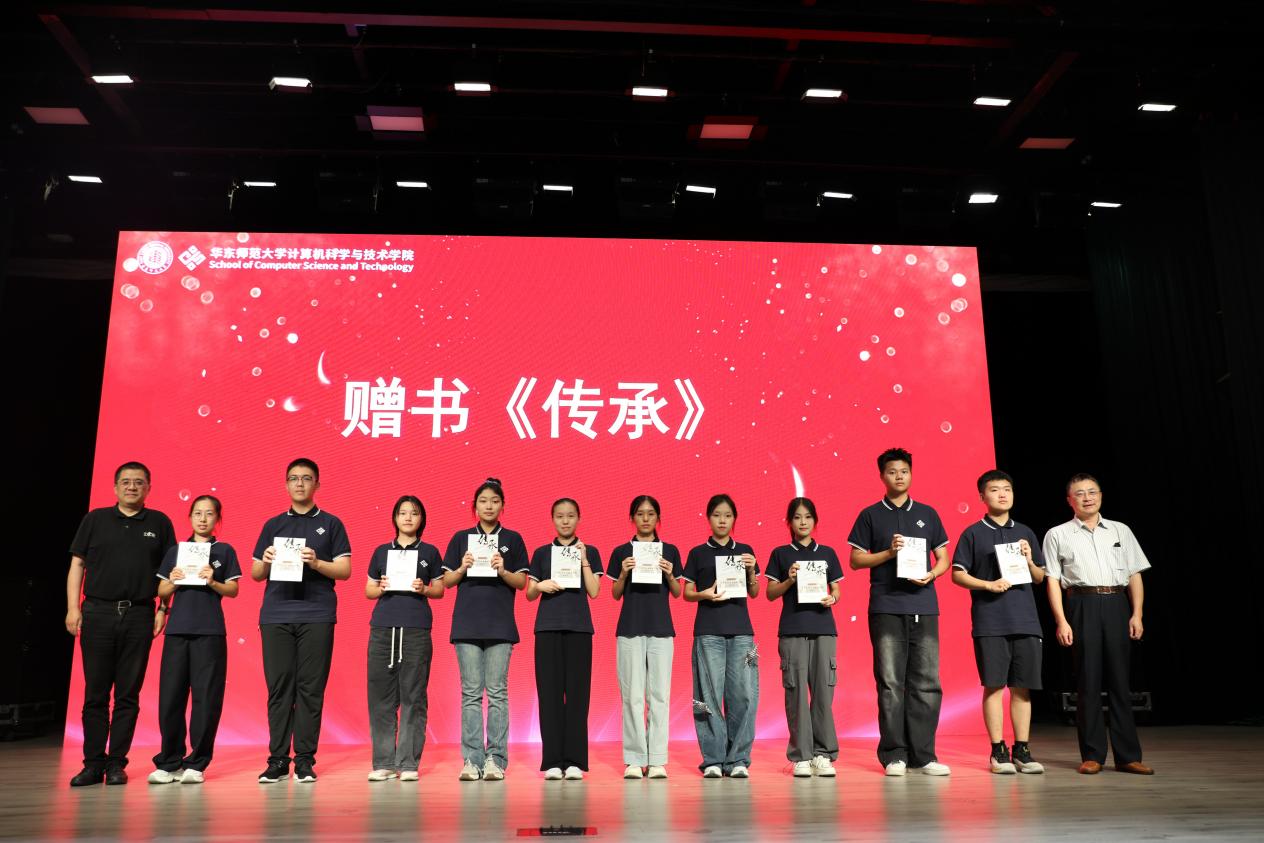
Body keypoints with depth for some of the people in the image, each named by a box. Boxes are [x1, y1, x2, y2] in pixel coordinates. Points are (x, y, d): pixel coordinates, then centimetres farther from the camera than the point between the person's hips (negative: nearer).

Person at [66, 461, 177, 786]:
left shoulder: (159, 523, 8)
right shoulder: (95, 519, 8)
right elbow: (77, 565, 7)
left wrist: (163, 608, 0)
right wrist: (73, 608, -1)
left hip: (139, 616, 0)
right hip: (98, 613, 0)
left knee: (128, 694, 3)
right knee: (95, 692, 2)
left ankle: (116, 763, 11)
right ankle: (93, 763, 11)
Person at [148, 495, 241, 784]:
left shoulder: (224, 551, 7)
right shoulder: (175, 551, 14)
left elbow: (233, 590, 3)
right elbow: (161, 592, 13)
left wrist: (212, 582, -15)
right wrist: (173, 581, -7)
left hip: (210, 631, -2)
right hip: (177, 629, 2)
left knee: (206, 697, -3)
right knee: (170, 695, 0)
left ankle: (196, 764, 6)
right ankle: (169, 763, 12)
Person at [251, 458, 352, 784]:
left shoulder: (330, 524, 10)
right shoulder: (273, 525, 17)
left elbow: (345, 570, 3)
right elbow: (255, 574, 15)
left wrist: (316, 563, -14)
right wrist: (266, 561, -6)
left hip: (316, 616, -2)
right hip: (276, 615, 2)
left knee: (310, 689, -2)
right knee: (279, 687, 1)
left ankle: (305, 760, 4)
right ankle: (277, 759, 8)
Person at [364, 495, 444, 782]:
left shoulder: (429, 552, 10)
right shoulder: (382, 551, 14)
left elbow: (440, 589, 11)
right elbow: (368, 590, 15)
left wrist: (424, 589, -8)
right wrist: (381, 588, -5)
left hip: (416, 629, -2)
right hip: (383, 628, 2)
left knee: (413, 696, -2)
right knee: (381, 696, 0)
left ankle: (409, 763, 3)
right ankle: (383, 763, 8)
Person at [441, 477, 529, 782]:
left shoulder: (512, 539, 8)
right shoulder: (461, 538, 10)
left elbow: (522, 583, 4)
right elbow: (447, 582, 8)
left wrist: (502, 571, -13)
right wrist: (462, 568, -11)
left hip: (500, 624, -1)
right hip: (467, 623, 1)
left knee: (497, 692, -1)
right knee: (471, 692, 1)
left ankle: (496, 759, 4)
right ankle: (472, 760, 5)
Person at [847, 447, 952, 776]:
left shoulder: (927, 514, 14)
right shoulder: (870, 515, 8)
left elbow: (943, 559, 14)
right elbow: (856, 560, 4)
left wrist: (932, 574, -6)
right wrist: (888, 553, -10)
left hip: (923, 606, 2)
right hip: (886, 608, -2)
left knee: (926, 682, 1)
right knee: (890, 683, -2)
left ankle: (923, 754, 8)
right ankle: (894, 755, 6)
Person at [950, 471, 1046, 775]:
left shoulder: (1025, 533, 14)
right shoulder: (973, 534, 3)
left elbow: (1040, 578, 18)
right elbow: (958, 574, 0)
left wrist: (1029, 561, -2)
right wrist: (988, 584, -14)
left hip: (1025, 620, 4)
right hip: (989, 621, -3)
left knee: (1022, 687, 5)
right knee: (994, 685, -2)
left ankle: (1022, 750, 13)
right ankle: (998, 751, 6)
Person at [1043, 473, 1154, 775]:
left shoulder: (1121, 531, 15)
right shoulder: (1058, 535, 7)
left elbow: (1134, 576, 13)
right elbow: (1053, 580, 2)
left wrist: (1136, 614, 1)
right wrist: (1061, 621, -7)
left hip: (1117, 605, 2)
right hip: (1082, 605, -2)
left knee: (1120, 680, 3)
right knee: (1088, 681, -1)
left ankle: (1127, 756, 10)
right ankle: (1092, 755, 7)